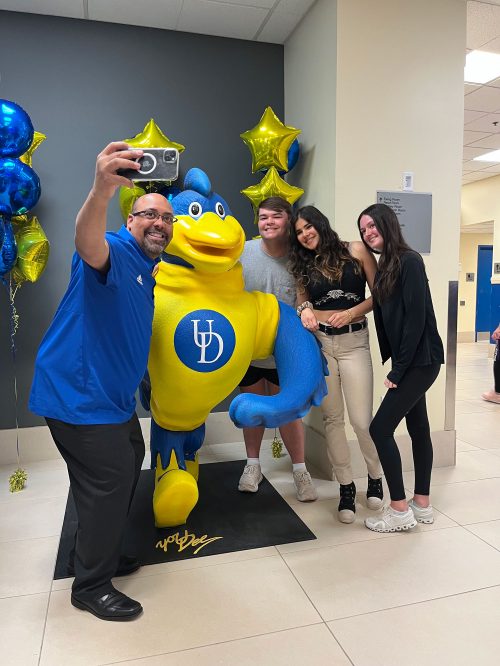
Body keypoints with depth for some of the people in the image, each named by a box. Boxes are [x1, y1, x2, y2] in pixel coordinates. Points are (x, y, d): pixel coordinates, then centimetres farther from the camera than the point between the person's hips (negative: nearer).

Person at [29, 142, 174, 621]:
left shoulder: (149, 271, 14)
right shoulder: (115, 251, -15)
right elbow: (88, 244, -42)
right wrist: (102, 189, -59)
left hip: (113, 396, 10)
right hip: (78, 394, -10)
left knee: (127, 467, 20)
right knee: (110, 479, -3)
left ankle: (101, 554, 41)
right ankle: (90, 586, 19)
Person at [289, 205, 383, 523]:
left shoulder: (356, 251, 2)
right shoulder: (304, 265, 12)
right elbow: (302, 301, 9)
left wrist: (352, 312, -14)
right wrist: (305, 310, -13)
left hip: (354, 343, -3)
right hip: (318, 343, 3)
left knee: (362, 420, -6)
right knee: (332, 418, 6)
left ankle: (376, 476, 23)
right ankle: (346, 486, 21)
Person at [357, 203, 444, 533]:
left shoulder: (409, 261, -13)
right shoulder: (384, 267, 13)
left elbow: (417, 318, -19)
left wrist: (398, 370, -17)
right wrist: (392, 363, 6)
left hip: (421, 360, -9)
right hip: (408, 360, 9)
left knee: (380, 429, -8)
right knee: (418, 427, 13)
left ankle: (400, 509, 4)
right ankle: (422, 505, 25)